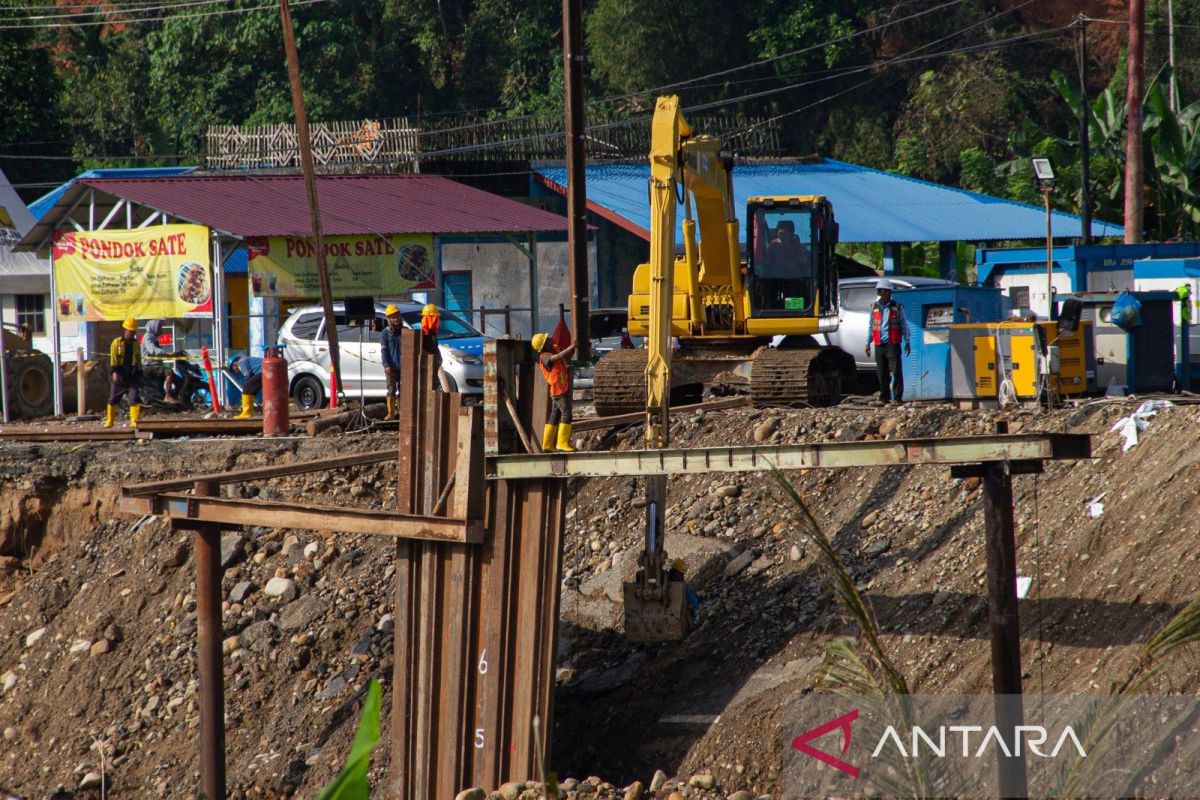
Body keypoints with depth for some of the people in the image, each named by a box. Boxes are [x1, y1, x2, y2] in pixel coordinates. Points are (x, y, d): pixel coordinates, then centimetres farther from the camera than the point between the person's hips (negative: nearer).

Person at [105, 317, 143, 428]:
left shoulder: (136, 344, 11)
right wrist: (114, 372, -21)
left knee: (134, 399, -11)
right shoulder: (117, 343, 0)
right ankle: (109, 421, 17)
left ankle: (134, 421, -10)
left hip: (132, 376, 2)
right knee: (113, 399, 5)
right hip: (120, 376, -2)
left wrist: (140, 375, 13)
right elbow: (113, 358, -9)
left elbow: (138, 361, 16)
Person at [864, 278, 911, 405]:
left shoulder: (897, 307, 4)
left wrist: (907, 342, -2)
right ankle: (884, 397, 13)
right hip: (879, 345, 3)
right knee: (882, 373, 5)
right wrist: (868, 343, 13)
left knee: (896, 371, -10)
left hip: (893, 344, -3)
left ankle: (897, 397, -11)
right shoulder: (874, 308, 12)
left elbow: (904, 325, 4)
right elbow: (871, 327, 18)